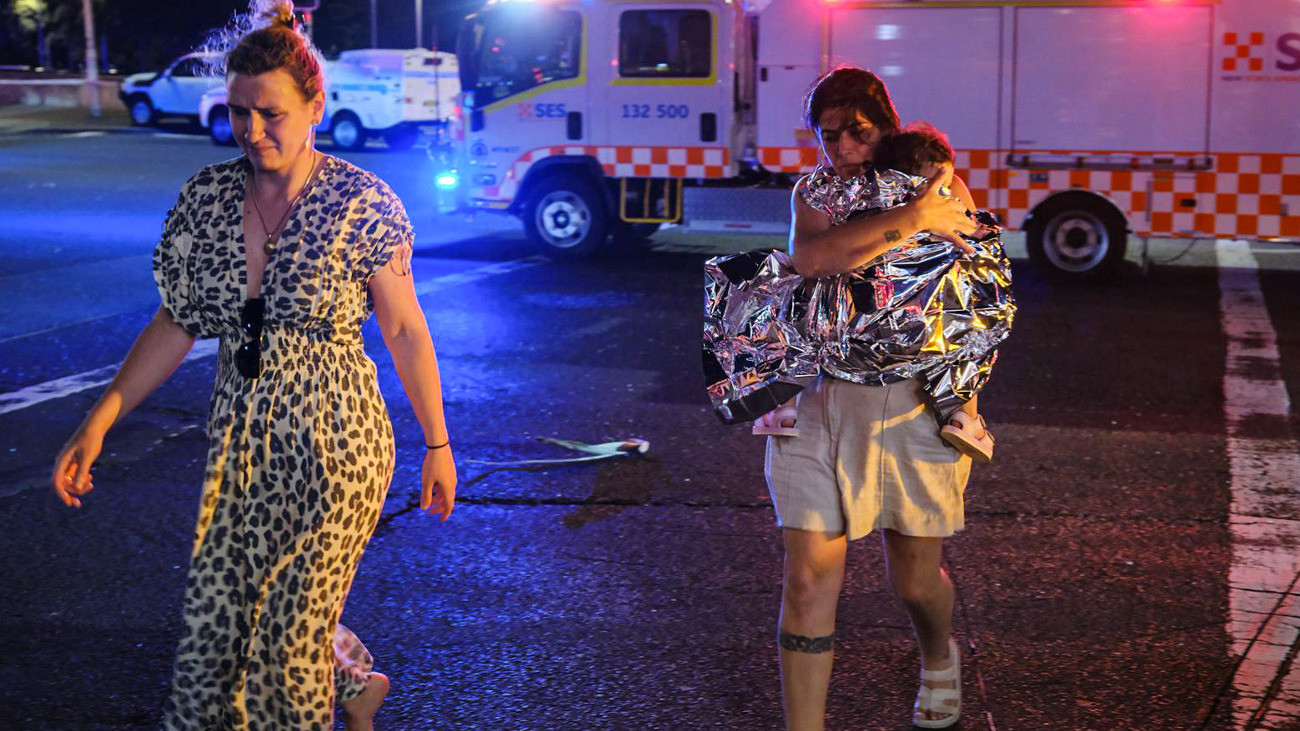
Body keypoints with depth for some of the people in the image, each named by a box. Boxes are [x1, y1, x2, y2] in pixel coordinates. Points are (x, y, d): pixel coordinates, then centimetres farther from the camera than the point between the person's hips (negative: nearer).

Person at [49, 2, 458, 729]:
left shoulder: (363, 204, -13)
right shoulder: (205, 197, -1)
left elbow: (405, 329, -5)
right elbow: (178, 323, 5)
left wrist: (437, 445, -1)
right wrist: (99, 423, 1)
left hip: (334, 447, -5)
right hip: (241, 441, 5)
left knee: (290, 635, 2)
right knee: (217, 626, 10)